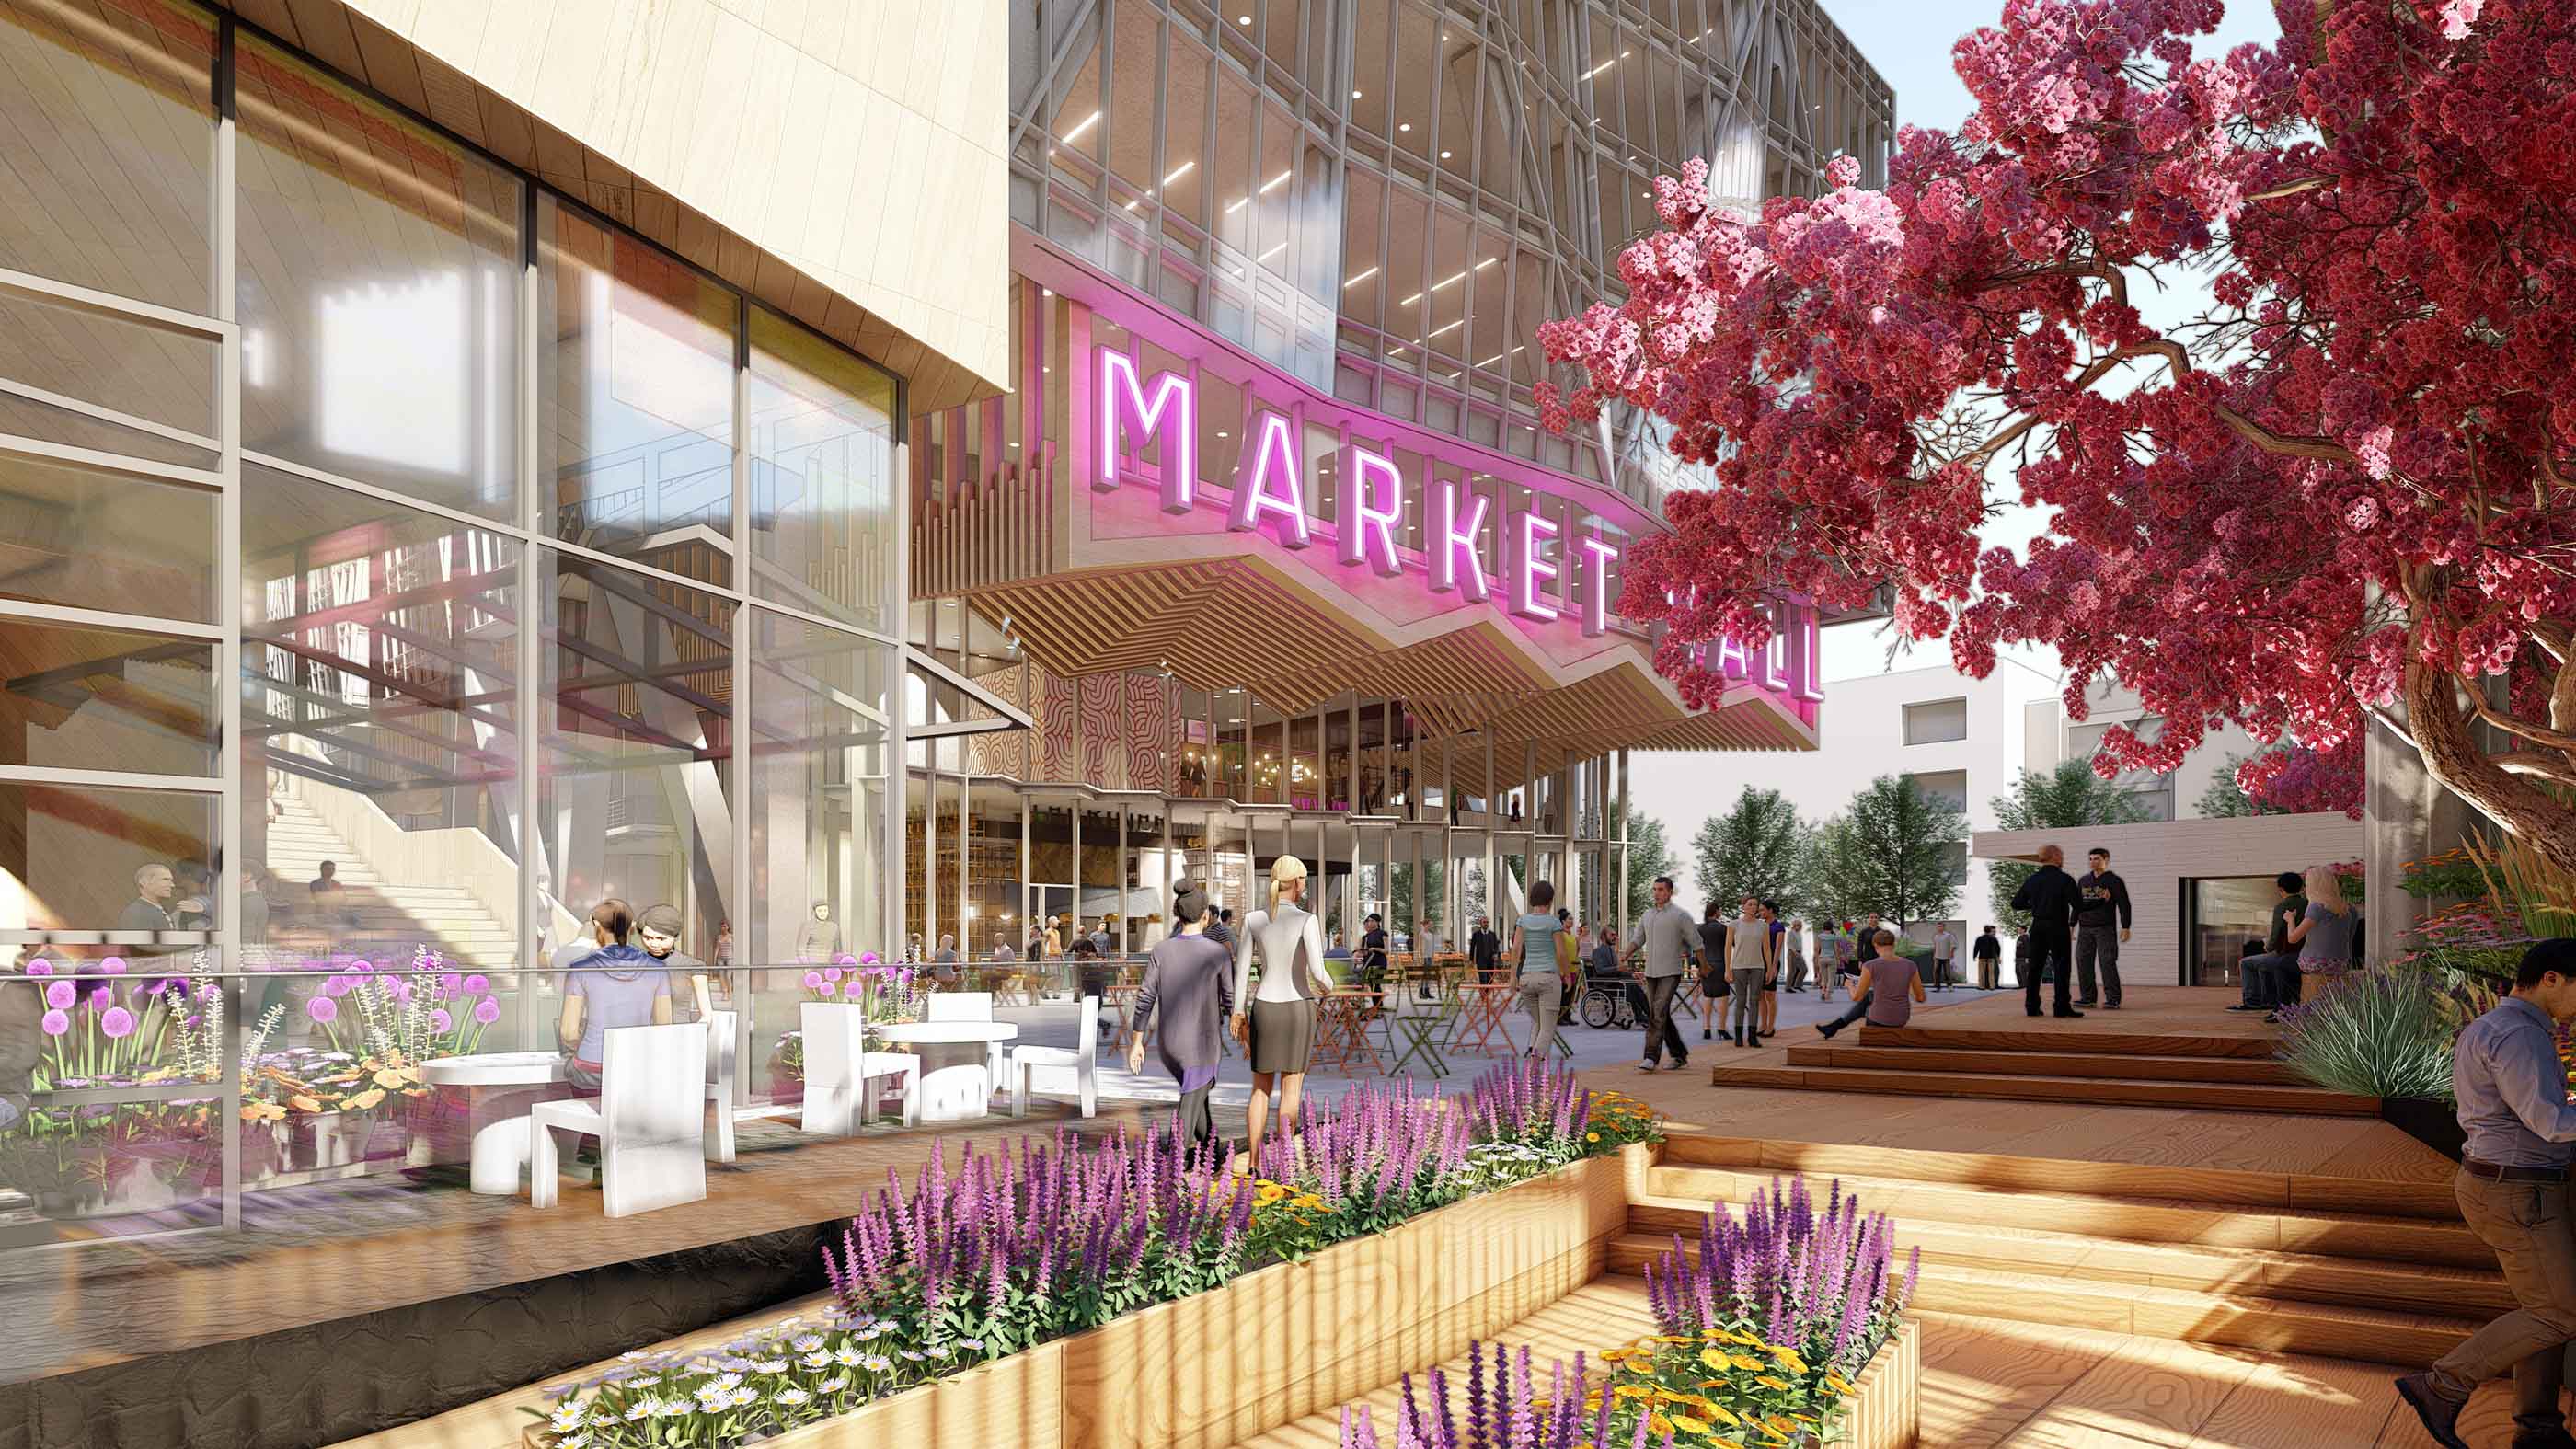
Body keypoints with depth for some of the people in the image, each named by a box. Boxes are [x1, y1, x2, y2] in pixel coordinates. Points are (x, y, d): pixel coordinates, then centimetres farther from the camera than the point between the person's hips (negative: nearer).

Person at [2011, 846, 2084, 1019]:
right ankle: (2062, 1007, -2)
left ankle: (2031, 1006, 10)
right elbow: (2077, 904, -17)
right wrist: (2073, 921, 0)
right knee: (2061, 967, 1)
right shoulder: (2064, 879, -10)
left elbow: (2016, 904, 8)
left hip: (2038, 927, 5)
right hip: (2058, 927, -5)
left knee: (2035, 967, 9)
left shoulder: (2032, 880, 5)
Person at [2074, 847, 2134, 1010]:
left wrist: (2125, 928, -11)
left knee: (2107, 963, -11)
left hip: (2105, 929, -5)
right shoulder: (2083, 881, 14)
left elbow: (2124, 905, -4)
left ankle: (2113, 999, -8)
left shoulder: (2114, 880, -1)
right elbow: (2077, 905, 20)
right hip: (2085, 929, 5)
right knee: (2083, 961, 0)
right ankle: (2087, 997, 6)